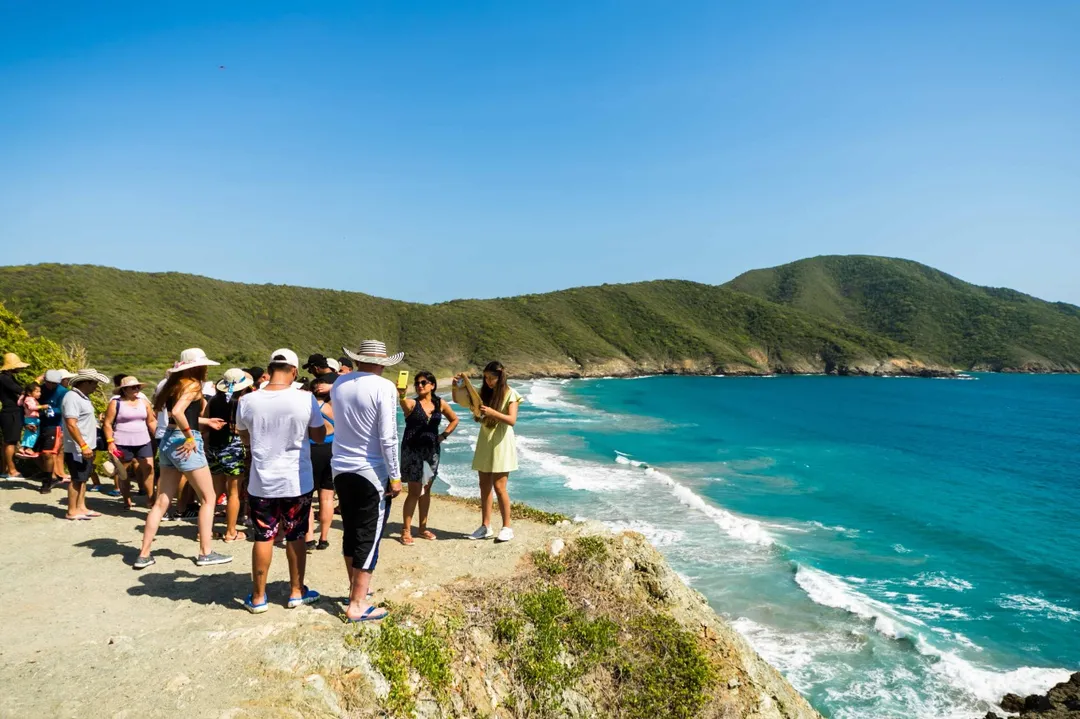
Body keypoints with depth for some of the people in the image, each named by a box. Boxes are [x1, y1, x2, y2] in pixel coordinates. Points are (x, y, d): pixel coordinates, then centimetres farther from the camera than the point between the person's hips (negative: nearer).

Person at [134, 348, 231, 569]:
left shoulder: (176, 383, 13)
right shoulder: (193, 385, -12)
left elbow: (178, 415, 16)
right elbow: (177, 412, -27)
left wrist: (205, 422, 21)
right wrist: (190, 437, -18)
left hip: (168, 441, 8)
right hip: (183, 444, -8)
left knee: (161, 501, 12)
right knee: (208, 498, 4)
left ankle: (144, 554, 14)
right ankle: (205, 553, 8)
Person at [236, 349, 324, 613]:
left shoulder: (247, 401, -8)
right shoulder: (305, 399, -14)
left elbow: (245, 440, 8)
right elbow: (319, 436, -1)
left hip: (262, 481, 1)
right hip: (298, 481, -1)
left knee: (263, 538, 11)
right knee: (296, 537, 14)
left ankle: (258, 598, 21)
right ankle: (296, 592, 26)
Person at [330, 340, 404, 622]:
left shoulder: (339, 384, 4)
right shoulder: (384, 387, -14)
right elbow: (388, 437, -16)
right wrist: (395, 476, -10)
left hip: (341, 469, 6)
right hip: (372, 472, -6)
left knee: (350, 532, 18)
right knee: (368, 537, 2)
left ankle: (355, 588, 35)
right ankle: (357, 605, 7)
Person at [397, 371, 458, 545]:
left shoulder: (440, 404, 3)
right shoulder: (412, 403, -8)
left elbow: (454, 420, 17)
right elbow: (404, 405, -34)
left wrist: (443, 436, 5)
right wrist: (402, 395, -56)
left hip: (431, 451, 4)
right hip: (412, 451, -4)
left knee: (426, 490, 13)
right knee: (415, 491, -5)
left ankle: (423, 527, 24)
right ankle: (406, 530, 5)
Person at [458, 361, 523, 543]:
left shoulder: (510, 393, -8)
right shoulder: (484, 392, 8)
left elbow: (512, 420, -18)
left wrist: (493, 413, -31)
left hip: (500, 443, -6)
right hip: (484, 442, 6)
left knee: (499, 486, -6)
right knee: (484, 486, 8)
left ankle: (507, 527, 4)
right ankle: (485, 526, 16)